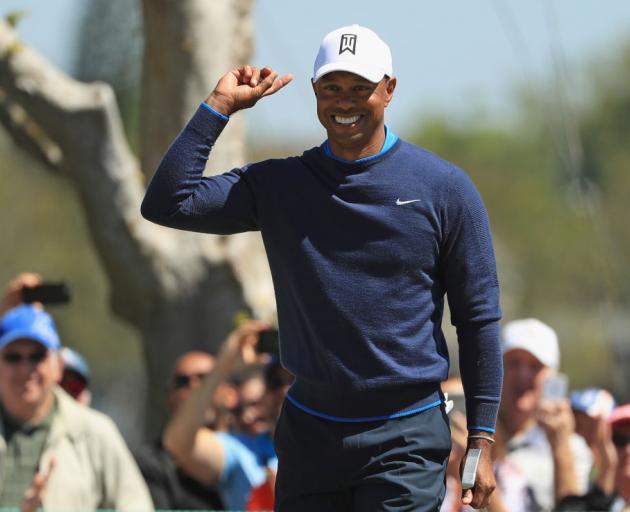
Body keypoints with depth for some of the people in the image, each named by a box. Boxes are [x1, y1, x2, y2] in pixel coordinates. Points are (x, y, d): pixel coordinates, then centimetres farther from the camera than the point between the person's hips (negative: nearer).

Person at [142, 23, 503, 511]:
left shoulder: (445, 188, 0)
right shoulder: (278, 186, 6)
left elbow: (479, 319, 1)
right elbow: (167, 204, -5)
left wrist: (481, 441, -4)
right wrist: (220, 105, -2)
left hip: (406, 439, -3)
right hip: (309, 434, 3)